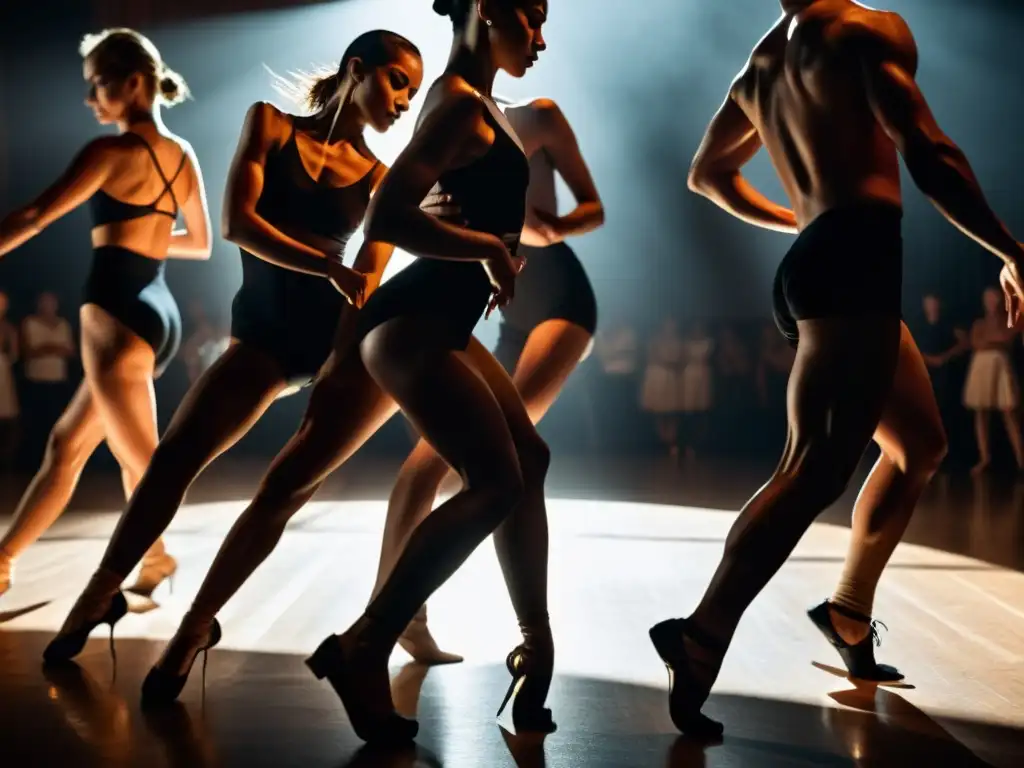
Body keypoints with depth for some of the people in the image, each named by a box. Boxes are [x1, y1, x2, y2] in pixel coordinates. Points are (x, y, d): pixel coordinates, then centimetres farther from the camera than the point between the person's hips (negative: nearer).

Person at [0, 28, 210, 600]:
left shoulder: (113, 151, -10)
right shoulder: (184, 156, 12)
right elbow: (201, 244, 22)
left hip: (117, 312, -9)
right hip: (161, 312, 9)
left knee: (142, 463, -3)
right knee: (68, 444, 17)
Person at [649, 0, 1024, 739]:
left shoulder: (762, 63, 21)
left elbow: (708, 172, 32)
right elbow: (930, 156, -13)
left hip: (810, 264, 9)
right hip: (853, 259, -9)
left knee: (922, 443, 21)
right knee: (815, 470, -15)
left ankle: (850, 611, 22)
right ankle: (701, 638, -23)